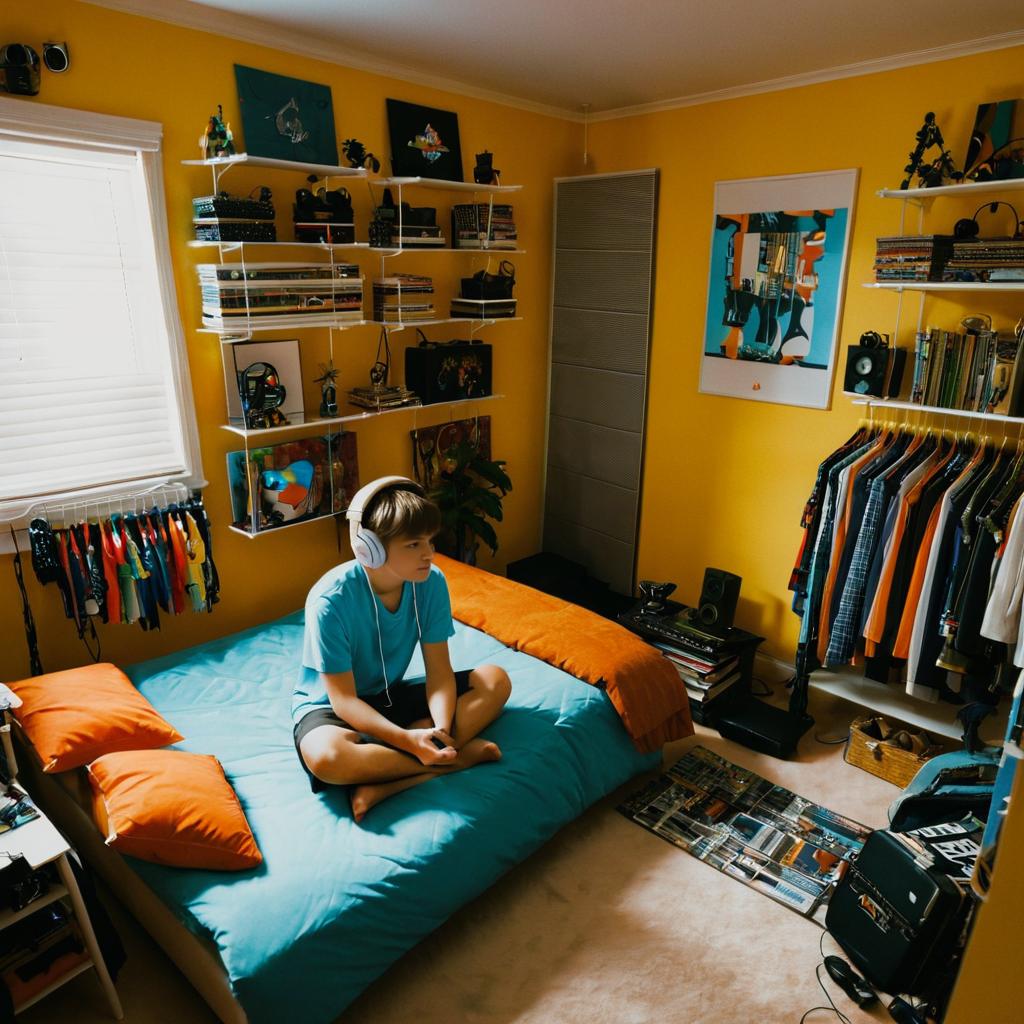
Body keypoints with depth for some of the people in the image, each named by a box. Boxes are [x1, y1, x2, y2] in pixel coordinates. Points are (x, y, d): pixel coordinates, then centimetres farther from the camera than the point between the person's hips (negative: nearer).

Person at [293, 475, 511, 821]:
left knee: (495, 680, -12)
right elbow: (344, 700, -23)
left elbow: (439, 670, -12)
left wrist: (441, 729, -31)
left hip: (391, 695, 5)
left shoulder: (431, 582, -14)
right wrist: (408, 739, -36)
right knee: (325, 757, -40)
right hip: (329, 705, -5)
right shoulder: (330, 601, -27)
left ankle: (384, 785, -23)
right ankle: (461, 756, -21)